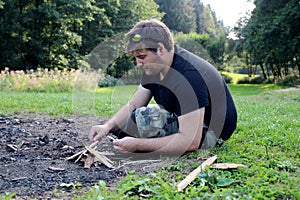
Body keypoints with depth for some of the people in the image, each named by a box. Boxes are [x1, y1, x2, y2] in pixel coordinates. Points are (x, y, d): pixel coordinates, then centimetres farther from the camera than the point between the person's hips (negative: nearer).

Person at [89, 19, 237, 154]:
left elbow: (191, 141, -36)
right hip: (182, 119, 9)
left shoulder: (189, 77, -33)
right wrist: (107, 126, -19)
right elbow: (132, 106, 0)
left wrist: (137, 145, -35)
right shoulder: (154, 67, -4)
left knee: (144, 119, -28)